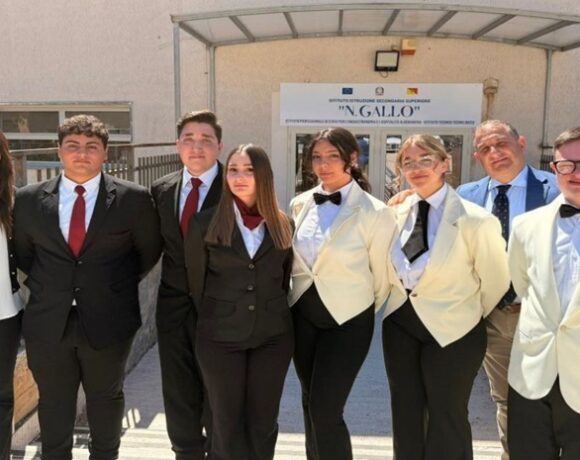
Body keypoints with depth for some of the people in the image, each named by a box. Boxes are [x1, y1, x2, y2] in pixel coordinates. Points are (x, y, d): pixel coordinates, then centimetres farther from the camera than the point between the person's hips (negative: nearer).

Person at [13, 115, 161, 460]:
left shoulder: (133, 198, -7)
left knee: (106, 400, 17)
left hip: (108, 321, -2)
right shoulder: (30, 199, 0)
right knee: (53, 403, 17)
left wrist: (121, 286, 3)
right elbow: (22, 251, 15)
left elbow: (149, 250, 5)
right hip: (47, 322, 2)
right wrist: (42, 287, 7)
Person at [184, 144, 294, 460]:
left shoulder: (282, 225, 2)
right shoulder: (205, 224, -5)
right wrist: (214, 318, 8)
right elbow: (196, 282, 2)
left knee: (263, 422, 12)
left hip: (273, 337, 2)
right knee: (226, 422, 9)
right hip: (220, 338, -2)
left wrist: (271, 315, 13)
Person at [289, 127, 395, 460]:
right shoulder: (301, 204, 0)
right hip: (303, 315, 5)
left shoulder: (374, 212, -15)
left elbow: (381, 276, -4)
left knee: (325, 410, -5)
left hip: (347, 320, -5)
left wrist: (363, 311, 7)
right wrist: (298, 300, 15)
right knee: (310, 404, 18)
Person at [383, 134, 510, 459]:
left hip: (451, 331, -5)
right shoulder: (396, 213, -4)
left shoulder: (475, 220, -19)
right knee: (405, 414, 18)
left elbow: (495, 280, -6)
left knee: (446, 418, 11)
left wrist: (470, 316, 6)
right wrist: (399, 305, 12)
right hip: (399, 324, 5)